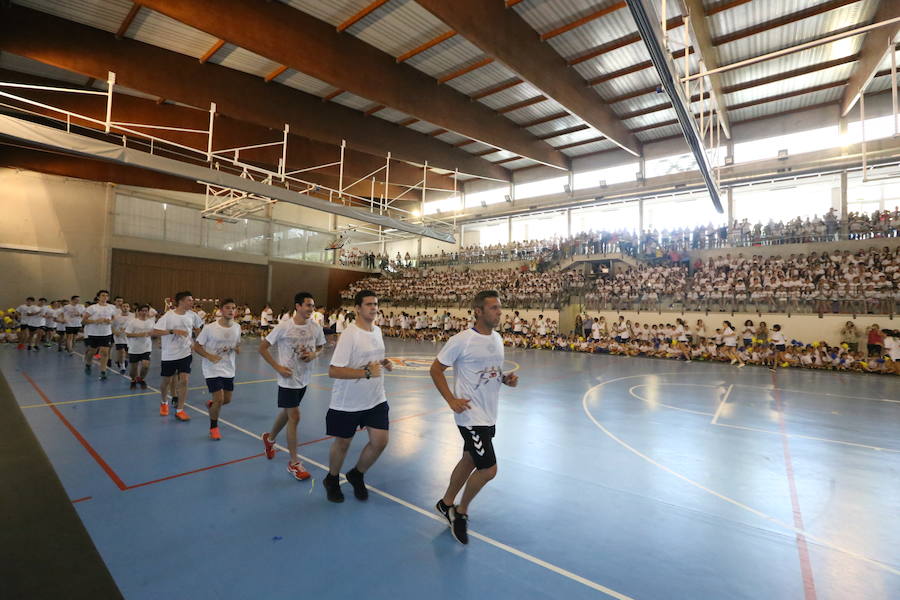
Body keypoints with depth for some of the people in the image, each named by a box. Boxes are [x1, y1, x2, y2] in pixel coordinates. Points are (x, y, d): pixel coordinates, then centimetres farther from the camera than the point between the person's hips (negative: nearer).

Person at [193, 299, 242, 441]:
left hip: (229, 369, 5)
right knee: (219, 399, -10)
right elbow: (197, 346, -7)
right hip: (212, 369, -5)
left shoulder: (237, 327, -1)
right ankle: (213, 427, 16)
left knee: (227, 400, 12)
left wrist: (237, 349, -11)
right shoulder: (209, 328, -15)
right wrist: (210, 356, -23)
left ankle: (211, 405, 48)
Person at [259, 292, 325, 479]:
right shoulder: (284, 327, -17)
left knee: (287, 413, 22)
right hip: (288, 379, -5)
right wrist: (278, 367, -14)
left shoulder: (316, 327, -5)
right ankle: (294, 462, 10)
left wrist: (314, 354, -12)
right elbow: (262, 347, -9)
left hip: (304, 379, 5)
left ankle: (270, 438, 51)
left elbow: (321, 347, 10)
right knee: (294, 417, -5)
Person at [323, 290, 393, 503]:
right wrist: (366, 372, -30)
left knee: (380, 441, 2)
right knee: (342, 443, 12)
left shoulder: (377, 330, 4)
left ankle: (357, 475, 31)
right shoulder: (349, 334, -21)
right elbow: (333, 371, -25)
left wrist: (384, 363, 0)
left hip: (375, 399, 6)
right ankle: (332, 481, 42)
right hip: (347, 403, -6)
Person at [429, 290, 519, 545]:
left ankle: (446, 504, 42)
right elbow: (436, 369, -10)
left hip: (489, 415, 8)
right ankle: (461, 512, 21)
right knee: (488, 469, -6)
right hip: (471, 416, -8)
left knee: (469, 461, 20)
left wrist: (506, 378, -1)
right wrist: (452, 400, -17)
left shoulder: (497, 338, 6)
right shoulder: (462, 340, -18)